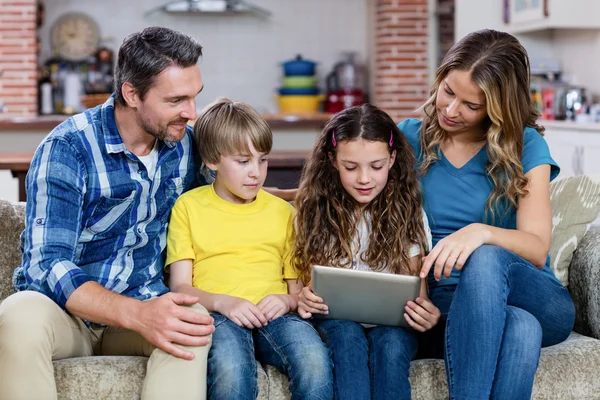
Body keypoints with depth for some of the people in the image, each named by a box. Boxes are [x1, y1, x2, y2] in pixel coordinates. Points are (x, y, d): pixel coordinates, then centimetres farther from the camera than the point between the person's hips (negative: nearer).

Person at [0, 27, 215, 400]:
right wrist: (137, 314, -37)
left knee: (196, 322, -31)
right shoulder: (68, 148, -15)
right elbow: (47, 266, -22)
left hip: (144, 308, 4)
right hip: (67, 310, -3)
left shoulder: (185, 142, 1)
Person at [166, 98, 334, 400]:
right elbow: (180, 287, 5)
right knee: (231, 368, -38)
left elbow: (298, 288, 19)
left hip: (273, 315, 2)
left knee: (315, 358, -33)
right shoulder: (189, 206, 13)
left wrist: (287, 300, -5)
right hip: (217, 315, -2)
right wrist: (223, 302, -14)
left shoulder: (282, 210, 20)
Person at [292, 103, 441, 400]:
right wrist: (304, 300, -18)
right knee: (348, 336, -34)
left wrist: (425, 313, -21)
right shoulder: (316, 211, 5)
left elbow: (416, 287, 4)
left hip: (392, 323, 0)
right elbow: (309, 282, 8)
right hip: (335, 321, 0)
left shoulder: (408, 214, 4)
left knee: (390, 345, -34)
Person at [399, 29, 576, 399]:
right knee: (521, 328, -35)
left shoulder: (525, 146, 4)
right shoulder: (409, 139, 8)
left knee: (486, 259, -35)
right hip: (446, 303, 0)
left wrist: (481, 232, -27)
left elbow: (537, 250, -7)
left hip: (537, 302, 0)